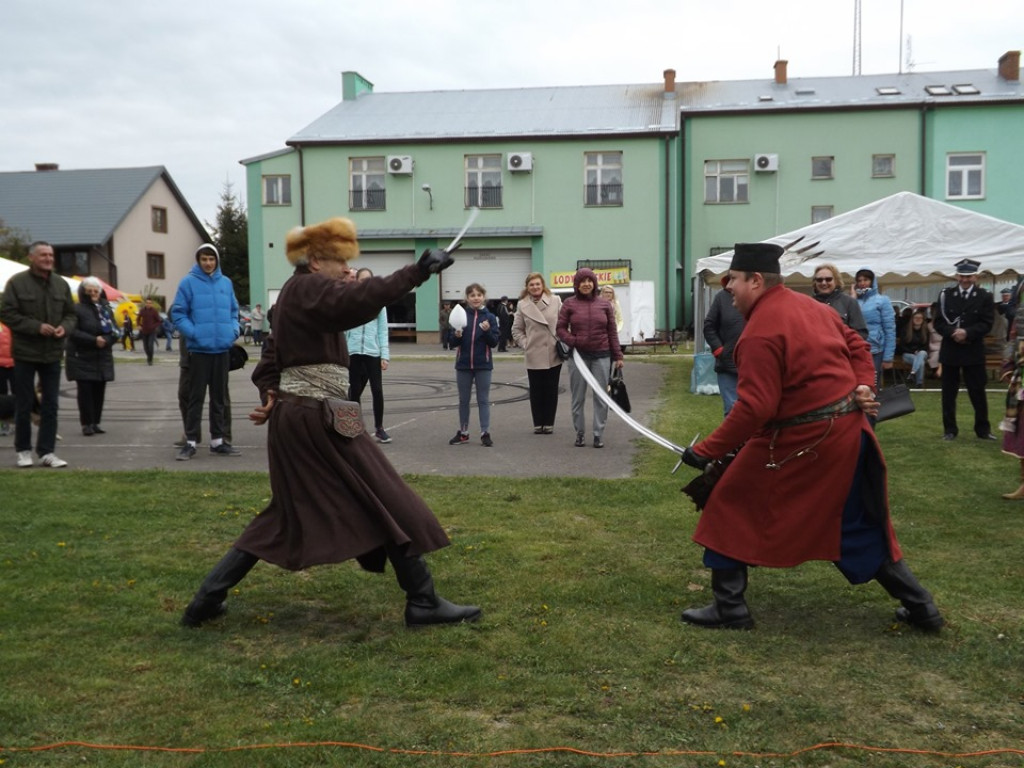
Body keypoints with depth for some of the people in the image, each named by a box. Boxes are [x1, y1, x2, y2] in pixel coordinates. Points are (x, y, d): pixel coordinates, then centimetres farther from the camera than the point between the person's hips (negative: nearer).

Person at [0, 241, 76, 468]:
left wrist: (65, 327, -8)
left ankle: (46, 451, 11)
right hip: (25, 353, -4)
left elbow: (70, 313, 14)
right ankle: (23, 450, 19)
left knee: (50, 405, 4)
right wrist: (37, 327, -18)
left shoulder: (61, 284, 8)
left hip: (52, 354, 4)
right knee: (24, 404, 6)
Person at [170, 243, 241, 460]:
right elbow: (178, 314, -5)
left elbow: (233, 311, 16)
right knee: (196, 397, 0)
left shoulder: (226, 282, 9)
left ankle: (218, 440, 21)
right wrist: (193, 332, -17)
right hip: (199, 348, -4)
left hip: (222, 348, 4)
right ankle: (190, 442, 7)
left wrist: (234, 329, 0)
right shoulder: (188, 282, -4)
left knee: (219, 397, 12)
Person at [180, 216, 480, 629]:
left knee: (290, 513, 18)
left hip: (295, 416, 10)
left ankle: (207, 598, 18)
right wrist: (416, 272, -35)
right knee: (390, 503, -2)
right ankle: (423, 602, 5)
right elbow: (358, 299, -31)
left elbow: (272, 355, 21)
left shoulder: (296, 294, 20)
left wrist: (271, 395, 6)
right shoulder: (307, 288, -11)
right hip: (317, 418, -10)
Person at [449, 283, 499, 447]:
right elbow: (454, 342, 3)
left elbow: (494, 343, -4)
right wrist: (457, 335, -18)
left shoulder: (490, 317, -2)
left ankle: (485, 433, 10)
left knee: (483, 400, 5)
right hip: (463, 364, 2)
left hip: (483, 365, -2)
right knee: (463, 400, 11)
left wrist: (487, 331, -21)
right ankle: (463, 433, 21)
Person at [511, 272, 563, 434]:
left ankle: (549, 422, 16)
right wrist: (525, 344, -3)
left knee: (551, 389, 7)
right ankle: (538, 423, 14)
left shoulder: (555, 301, 2)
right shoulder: (522, 305, 3)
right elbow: (516, 330, 8)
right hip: (534, 355, 0)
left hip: (554, 355, 0)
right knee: (536, 390, 5)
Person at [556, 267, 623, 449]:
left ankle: (599, 434, 12)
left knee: (601, 397, 4)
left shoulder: (604, 304, 4)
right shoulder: (569, 304, 1)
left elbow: (612, 332, 6)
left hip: (601, 356, 1)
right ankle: (580, 433, 18)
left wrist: (618, 356, 4)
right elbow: (560, 328, 3)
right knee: (578, 398, 6)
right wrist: (573, 341, -15)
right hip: (578, 356, -1)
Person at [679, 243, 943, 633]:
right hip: (847, 432, 9)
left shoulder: (760, 331, -19)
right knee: (861, 525, 21)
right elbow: (856, 345, 17)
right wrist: (863, 387, 5)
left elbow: (754, 408, -24)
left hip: (799, 441, -9)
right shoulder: (809, 305, 11)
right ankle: (919, 605, 27)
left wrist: (706, 450, -19)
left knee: (731, 509, 6)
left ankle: (729, 608, 10)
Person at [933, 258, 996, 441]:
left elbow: (986, 324, -5)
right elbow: (938, 322, 0)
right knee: (948, 392, 6)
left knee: (978, 392, 3)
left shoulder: (985, 296, 2)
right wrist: (952, 333, -18)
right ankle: (950, 429, 14)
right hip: (950, 350, 1)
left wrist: (967, 333, -21)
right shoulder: (945, 294, 3)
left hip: (973, 351, -1)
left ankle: (983, 429, 15)